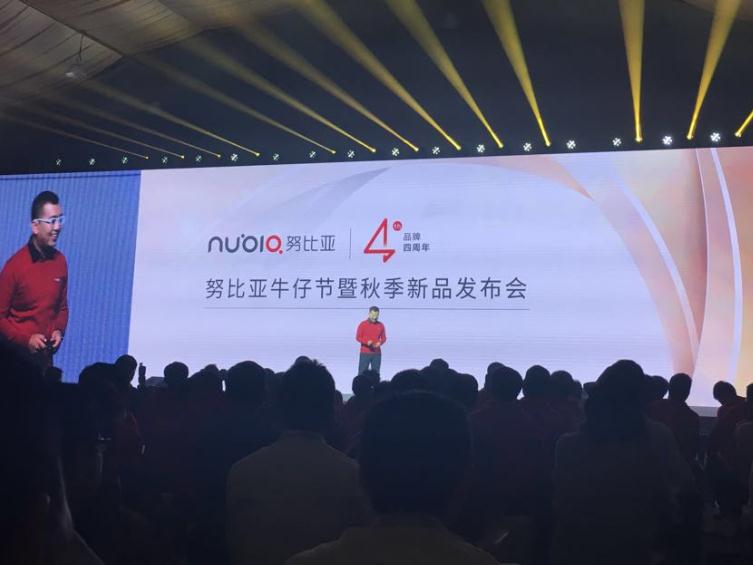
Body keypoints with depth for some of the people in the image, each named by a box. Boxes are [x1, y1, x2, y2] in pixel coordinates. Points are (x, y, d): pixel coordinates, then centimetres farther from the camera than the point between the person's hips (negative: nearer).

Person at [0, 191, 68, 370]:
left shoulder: (60, 262, 1)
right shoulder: (15, 265, -12)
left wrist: (59, 330, -4)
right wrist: (25, 339, -16)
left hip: (46, 355, 4)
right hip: (17, 355, -4)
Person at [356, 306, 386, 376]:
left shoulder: (381, 325, 6)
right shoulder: (363, 324, -3)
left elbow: (384, 338, 12)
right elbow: (358, 337, -2)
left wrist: (380, 343, -11)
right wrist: (367, 342, -19)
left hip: (377, 353, 3)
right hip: (365, 353, -2)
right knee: (362, 372, -3)